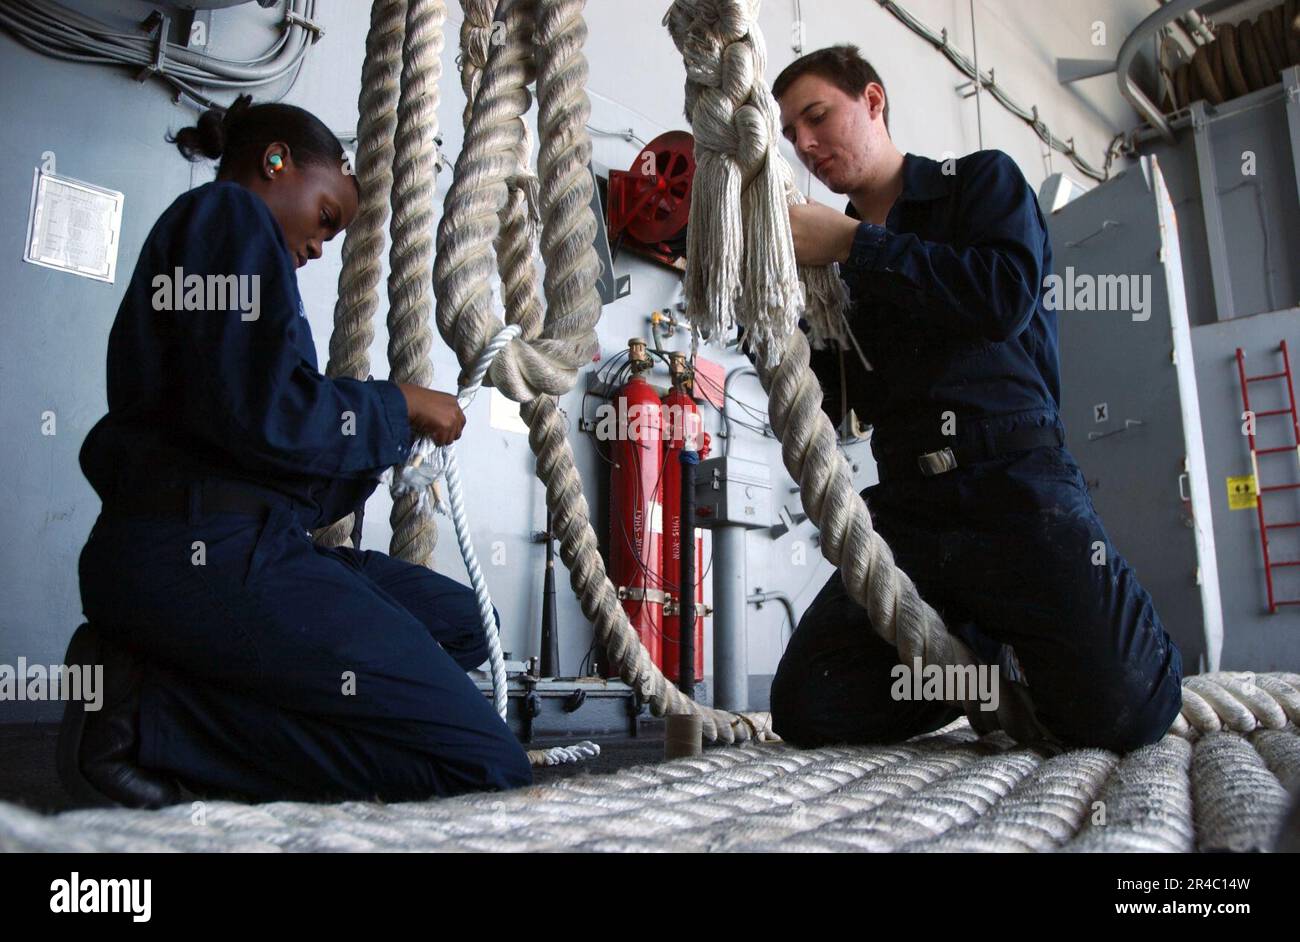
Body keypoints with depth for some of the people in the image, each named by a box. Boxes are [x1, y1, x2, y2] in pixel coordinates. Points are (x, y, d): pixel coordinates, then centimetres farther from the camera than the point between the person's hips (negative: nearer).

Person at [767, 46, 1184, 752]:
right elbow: (823, 407, 15)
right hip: (909, 505, 4)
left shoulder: (980, 181, 10)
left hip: (1016, 484, -4)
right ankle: (997, 661, 13)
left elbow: (1007, 296, -11)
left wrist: (853, 243, -9)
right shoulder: (832, 264, 20)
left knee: (1121, 714, -21)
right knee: (805, 708, -10)